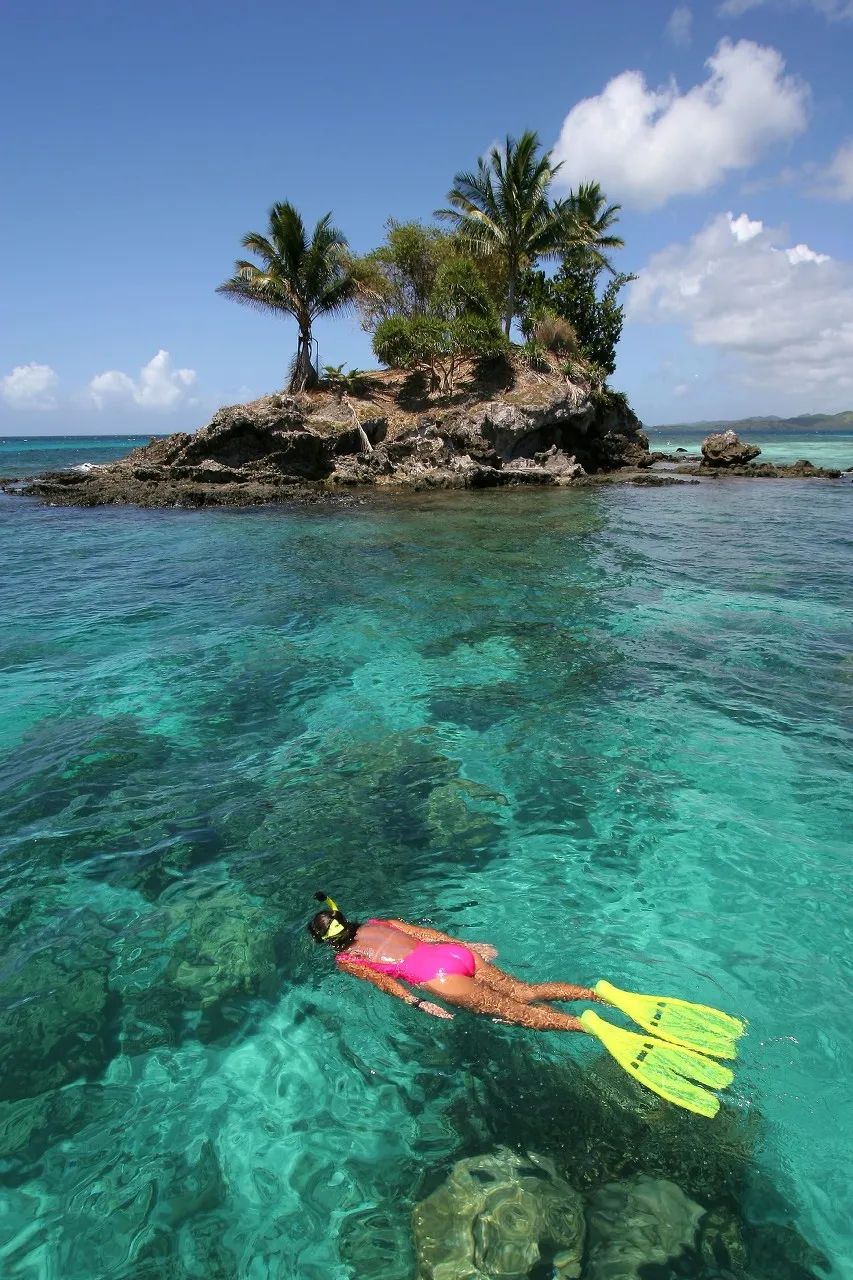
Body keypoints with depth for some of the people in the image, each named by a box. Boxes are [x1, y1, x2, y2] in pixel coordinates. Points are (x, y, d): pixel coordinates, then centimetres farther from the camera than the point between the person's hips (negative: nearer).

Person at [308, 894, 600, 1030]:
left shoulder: (345, 960, 10)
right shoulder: (377, 924, 26)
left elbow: (382, 981, -5)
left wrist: (418, 1003, -11)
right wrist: (468, 945, 24)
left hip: (438, 977, -7)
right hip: (457, 952, 7)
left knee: (519, 1012, -10)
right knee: (525, 992, 3)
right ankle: (597, 992, -13)